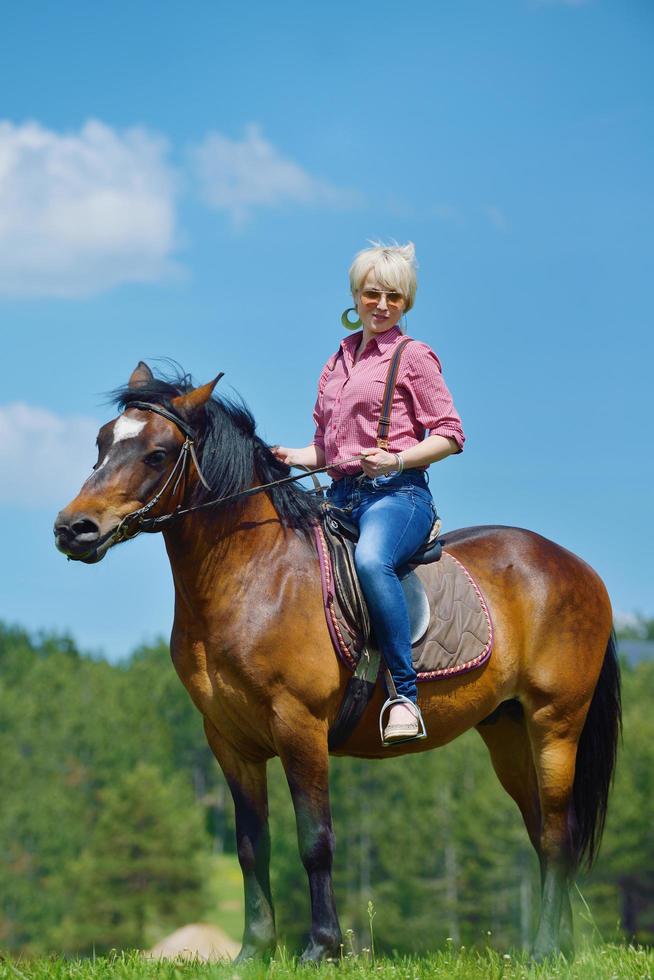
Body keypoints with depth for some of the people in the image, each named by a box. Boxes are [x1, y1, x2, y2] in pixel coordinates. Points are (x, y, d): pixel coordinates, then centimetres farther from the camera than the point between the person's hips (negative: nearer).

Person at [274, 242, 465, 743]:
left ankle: (406, 694, -36)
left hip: (395, 493, -7)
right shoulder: (339, 362, 20)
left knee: (371, 560, -38)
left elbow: (450, 434, -3)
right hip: (341, 495, 7)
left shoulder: (413, 357, 2)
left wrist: (396, 460, -17)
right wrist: (293, 457, 5)